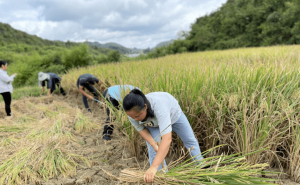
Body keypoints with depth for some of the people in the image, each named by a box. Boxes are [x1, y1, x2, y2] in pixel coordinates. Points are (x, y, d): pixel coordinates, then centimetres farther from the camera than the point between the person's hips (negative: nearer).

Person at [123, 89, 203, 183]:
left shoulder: (158, 105, -50)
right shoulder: (132, 112, -34)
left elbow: (167, 139, -56)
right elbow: (141, 129, -15)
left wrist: (153, 168, -61)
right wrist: (154, 144, -30)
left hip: (173, 113, -2)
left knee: (190, 140, 14)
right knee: (154, 152, -11)